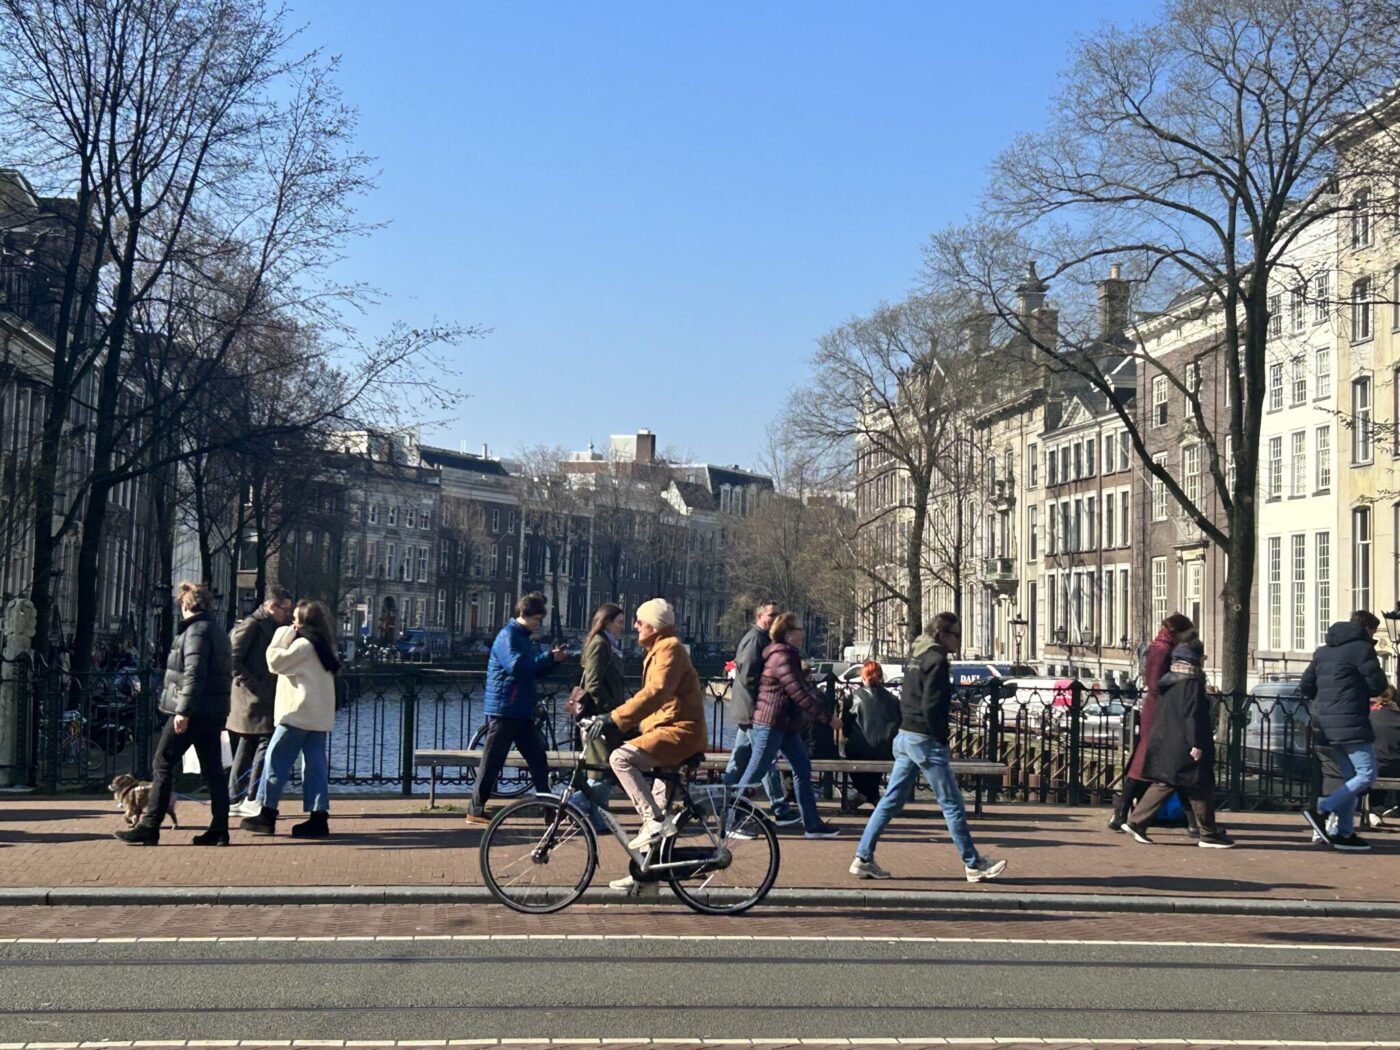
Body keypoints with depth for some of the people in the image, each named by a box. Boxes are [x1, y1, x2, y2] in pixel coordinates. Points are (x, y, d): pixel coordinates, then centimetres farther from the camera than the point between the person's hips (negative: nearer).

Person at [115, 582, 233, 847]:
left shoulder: (196, 631, -11)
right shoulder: (218, 633, 18)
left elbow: (194, 674, -21)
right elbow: (226, 673, 20)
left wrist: (183, 711, -23)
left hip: (191, 713, -9)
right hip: (214, 713, 9)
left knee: (163, 766, -2)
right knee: (213, 770, 7)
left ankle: (149, 828, -1)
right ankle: (219, 829, 5)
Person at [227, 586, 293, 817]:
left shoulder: (273, 627, 17)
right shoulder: (252, 625, -11)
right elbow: (233, 660, -17)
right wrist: (254, 686, -20)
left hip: (264, 696, 10)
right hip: (253, 699, -10)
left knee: (247, 746, 12)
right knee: (267, 742, -12)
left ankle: (234, 798, 18)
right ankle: (252, 799, -10)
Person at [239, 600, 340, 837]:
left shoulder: (305, 643, -11)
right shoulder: (322, 644, 18)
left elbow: (276, 662, -13)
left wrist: (280, 638, -2)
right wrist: (285, 638, 14)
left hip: (298, 713, -9)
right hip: (319, 716, 9)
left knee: (276, 760, -1)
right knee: (315, 765, 5)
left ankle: (267, 815, 1)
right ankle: (319, 816, 1)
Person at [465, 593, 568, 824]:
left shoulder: (525, 638, 17)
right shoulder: (508, 636, -12)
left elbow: (536, 672, 21)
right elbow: (516, 666, -27)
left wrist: (552, 659, 4)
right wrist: (549, 657, -23)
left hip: (523, 712, 9)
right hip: (504, 710, -9)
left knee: (539, 759, 8)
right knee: (492, 762, -3)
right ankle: (475, 810, 3)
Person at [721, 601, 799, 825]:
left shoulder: (761, 638, 18)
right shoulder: (755, 638, -15)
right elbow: (748, 676, -23)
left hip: (748, 711, 10)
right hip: (754, 709, -10)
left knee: (739, 759, 13)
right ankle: (780, 809, -2)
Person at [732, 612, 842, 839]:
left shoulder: (789, 656, 15)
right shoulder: (782, 658, -18)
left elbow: (804, 687, 19)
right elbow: (800, 694, -22)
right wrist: (828, 717, -18)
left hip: (786, 724, 10)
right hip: (771, 724, -10)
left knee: (802, 768, 8)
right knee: (756, 772, -4)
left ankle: (812, 824, 11)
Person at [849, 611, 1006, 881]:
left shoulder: (917, 659, 15)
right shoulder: (936, 661, -13)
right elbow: (931, 707, -20)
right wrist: (944, 741, -11)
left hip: (905, 737, 9)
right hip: (925, 740, -9)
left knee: (892, 800, 10)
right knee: (952, 804, 0)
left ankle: (863, 859, 9)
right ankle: (973, 864, 8)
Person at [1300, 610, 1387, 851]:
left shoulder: (1323, 651, 16)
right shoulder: (1362, 648, -7)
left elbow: (1305, 687, 15)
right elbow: (1378, 686, -7)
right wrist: (1361, 689, 12)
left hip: (1327, 725, 8)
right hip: (1352, 724, -8)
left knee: (1351, 777, 14)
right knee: (1367, 775, -3)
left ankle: (1345, 833, 11)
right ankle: (1321, 809, -12)